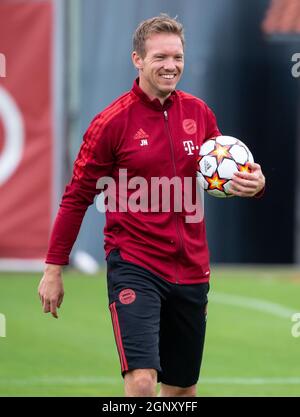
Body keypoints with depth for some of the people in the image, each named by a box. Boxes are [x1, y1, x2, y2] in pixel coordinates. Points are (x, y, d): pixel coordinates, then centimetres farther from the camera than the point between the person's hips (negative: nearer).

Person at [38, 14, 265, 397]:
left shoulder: (198, 113, 5)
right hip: (134, 268, -5)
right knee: (142, 380, -22)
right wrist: (53, 269, 0)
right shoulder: (112, 121, -8)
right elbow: (77, 197, -1)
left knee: (183, 389, 13)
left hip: (190, 270, 5)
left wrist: (252, 183, -6)